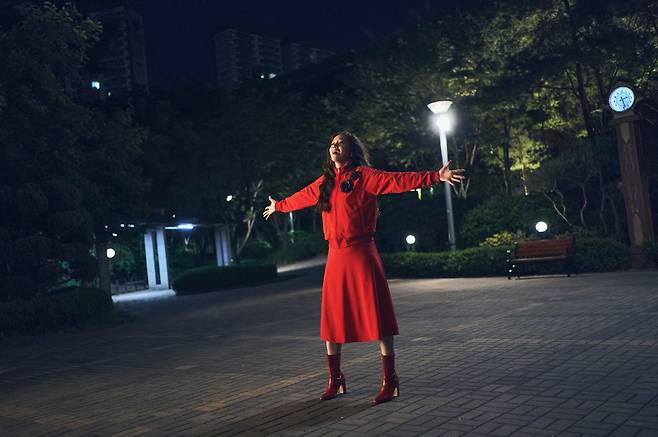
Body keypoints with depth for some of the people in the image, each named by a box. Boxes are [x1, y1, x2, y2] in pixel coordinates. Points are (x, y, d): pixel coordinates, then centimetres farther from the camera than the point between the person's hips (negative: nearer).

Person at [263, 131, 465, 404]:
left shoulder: (363, 176, -3)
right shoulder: (325, 182, 15)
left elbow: (398, 180, -15)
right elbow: (301, 198, 32)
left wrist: (435, 176, -27)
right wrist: (278, 206, 48)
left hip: (361, 254, -6)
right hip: (336, 257, 6)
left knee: (377, 315, -4)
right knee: (332, 318, 9)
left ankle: (389, 380, 5)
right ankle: (335, 380, 22)